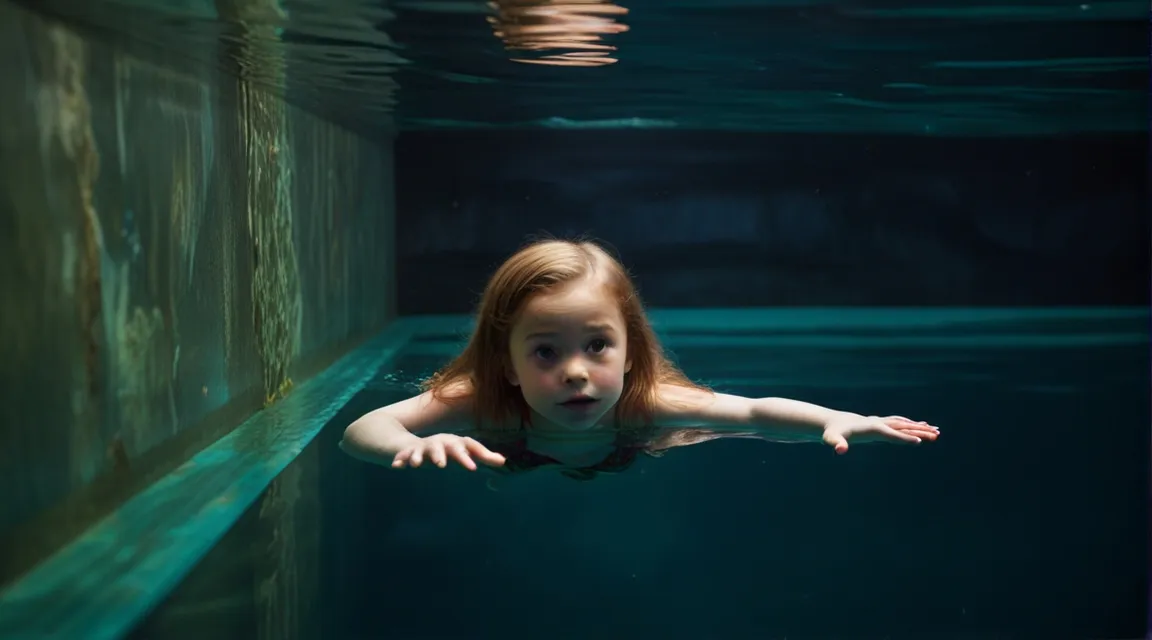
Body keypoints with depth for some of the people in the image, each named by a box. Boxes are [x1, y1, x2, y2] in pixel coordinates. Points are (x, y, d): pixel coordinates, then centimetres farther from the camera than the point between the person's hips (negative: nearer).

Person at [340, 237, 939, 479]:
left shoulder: (644, 404, -45)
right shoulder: (481, 406, -49)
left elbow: (757, 413, -37)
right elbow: (359, 431, -53)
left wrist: (838, 420, -56)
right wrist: (417, 444, -76)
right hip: (510, 495, 0)